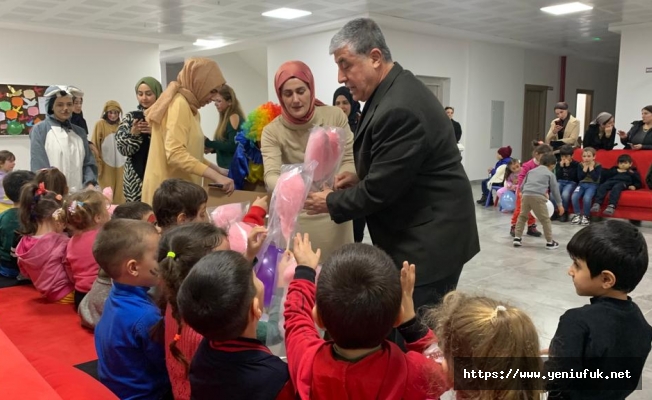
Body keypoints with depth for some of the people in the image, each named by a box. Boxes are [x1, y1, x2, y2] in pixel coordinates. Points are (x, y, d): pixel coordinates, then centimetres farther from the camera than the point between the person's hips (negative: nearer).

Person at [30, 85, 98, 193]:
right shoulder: (39, 130, 2)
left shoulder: (80, 132, 12)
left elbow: (89, 163, 9)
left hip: (78, 194, 4)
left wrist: (90, 184, -8)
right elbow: (39, 166, -5)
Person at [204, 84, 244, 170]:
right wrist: (212, 148, 4)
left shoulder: (234, 117, -11)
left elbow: (233, 146, -19)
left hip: (233, 167, -9)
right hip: (226, 167, 9)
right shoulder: (227, 118, 16)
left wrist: (208, 143, -15)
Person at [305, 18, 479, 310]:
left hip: (430, 241, -10)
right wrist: (362, 176, 5)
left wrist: (331, 202, -7)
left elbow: (379, 191, -22)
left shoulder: (399, 108, -26)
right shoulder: (394, 91, 7)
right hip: (420, 236, 10)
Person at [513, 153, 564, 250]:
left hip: (526, 195, 4)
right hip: (538, 197, -4)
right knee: (545, 220, 5)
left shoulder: (531, 171, 27)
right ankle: (550, 242, 10)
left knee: (522, 216, 20)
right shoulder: (550, 174, 15)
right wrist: (559, 204, 22)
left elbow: (522, 186, 27)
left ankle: (517, 238, 16)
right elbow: (555, 190, 16)